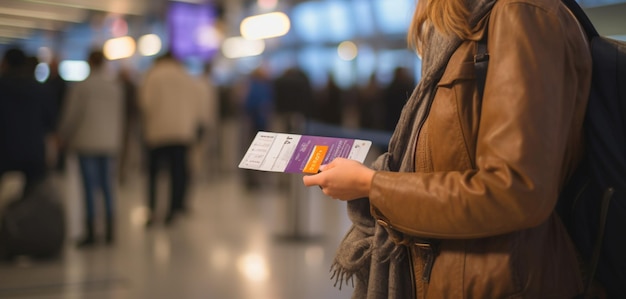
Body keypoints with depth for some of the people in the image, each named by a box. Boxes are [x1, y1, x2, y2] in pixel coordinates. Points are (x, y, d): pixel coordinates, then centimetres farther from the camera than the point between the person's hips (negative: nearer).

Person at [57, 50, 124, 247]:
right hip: (109, 143, 3)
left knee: (89, 188, 0)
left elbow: (70, 117, -5)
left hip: (86, 143, -3)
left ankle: (90, 233, 2)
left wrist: (63, 138, 10)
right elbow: (121, 117, 8)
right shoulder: (116, 87, 2)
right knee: (107, 187, 9)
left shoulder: (79, 88, -8)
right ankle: (110, 232, 11)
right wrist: (118, 140, 19)